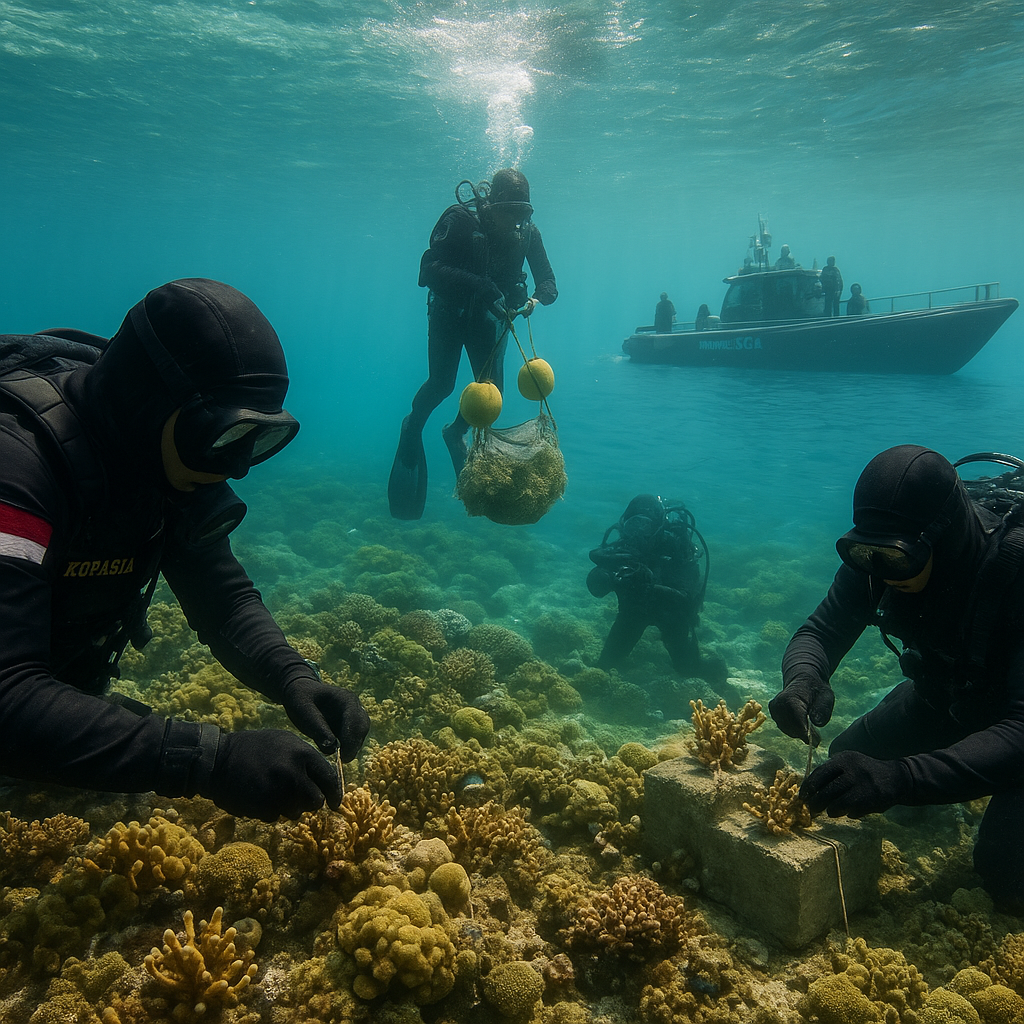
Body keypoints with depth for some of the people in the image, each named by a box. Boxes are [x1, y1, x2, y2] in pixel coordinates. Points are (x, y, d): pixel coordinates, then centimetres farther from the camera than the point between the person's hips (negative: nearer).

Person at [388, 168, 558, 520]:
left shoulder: (527, 233, -13)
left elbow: (548, 282, -7)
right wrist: (484, 286, -44)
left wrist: (536, 299, -32)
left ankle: (457, 432, 28)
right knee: (442, 384, -10)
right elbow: (430, 270, -34)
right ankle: (413, 427, 24)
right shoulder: (459, 220, -25)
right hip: (449, 309, -3)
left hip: (489, 316, 4)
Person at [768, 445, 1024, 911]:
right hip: (943, 694, 5)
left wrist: (898, 777, -56)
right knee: (847, 765, 2)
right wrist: (803, 680, -41)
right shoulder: (878, 556, -22)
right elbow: (820, 632, -15)